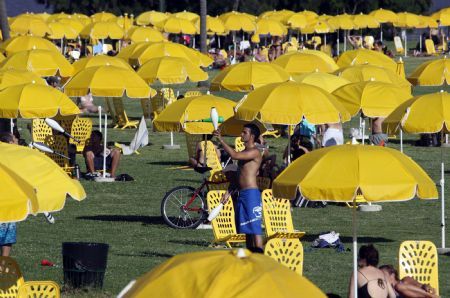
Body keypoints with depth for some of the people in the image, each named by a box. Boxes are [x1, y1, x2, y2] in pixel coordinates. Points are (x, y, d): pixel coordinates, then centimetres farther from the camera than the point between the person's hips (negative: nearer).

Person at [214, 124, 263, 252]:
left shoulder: (255, 152, -11)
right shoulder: (244, 152, 19)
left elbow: (234, 155, -25)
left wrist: (221, 140, -20)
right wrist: (229, 192, 20)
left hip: (251, 193, -10)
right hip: (242, 193, 10)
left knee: (254, 227, -13)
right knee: (246, 229, 11)